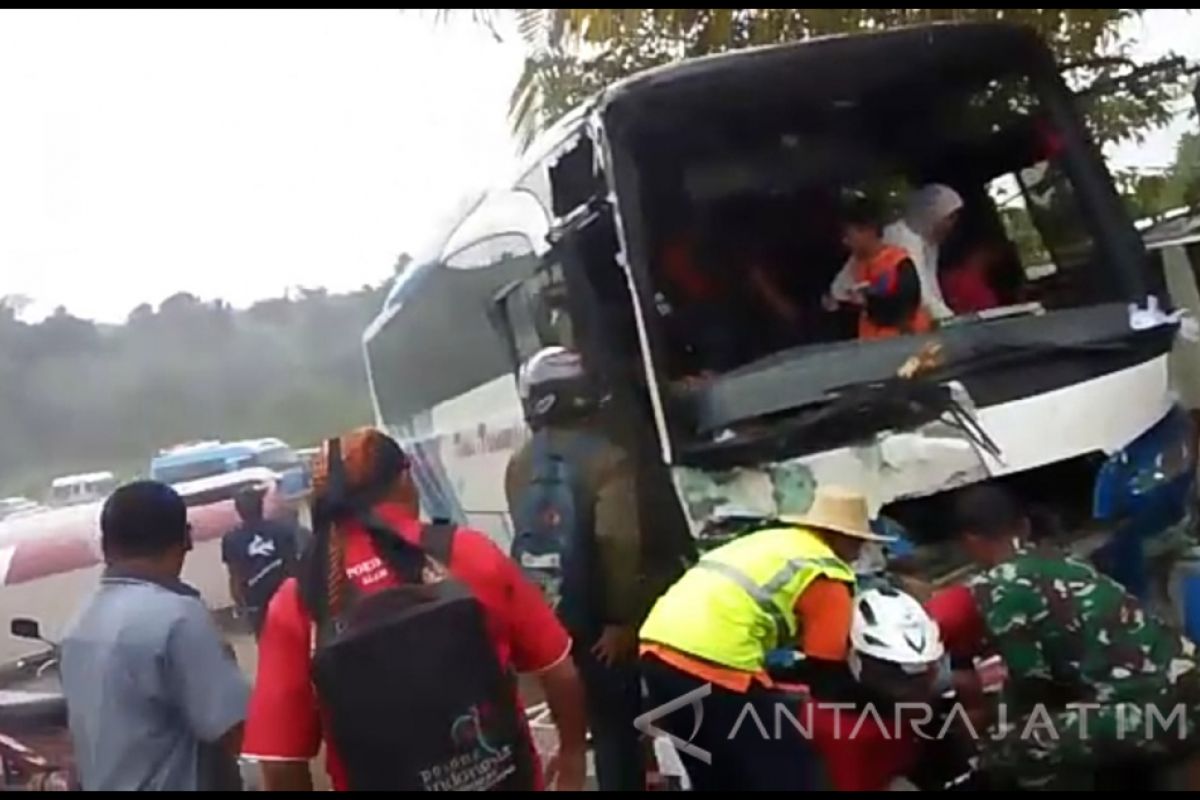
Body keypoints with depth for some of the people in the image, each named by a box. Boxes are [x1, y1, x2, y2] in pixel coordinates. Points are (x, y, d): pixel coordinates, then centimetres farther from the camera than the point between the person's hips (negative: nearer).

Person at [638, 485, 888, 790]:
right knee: (789, 773, 7)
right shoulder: (829, 575, 4)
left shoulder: (769, 540, 26)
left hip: (658, 645, 8)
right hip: (713, 661, -8)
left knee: (714, 776, 25)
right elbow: (826, 675, 5)